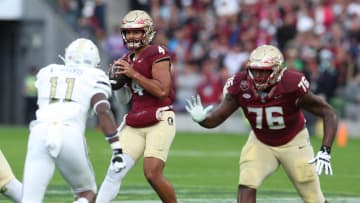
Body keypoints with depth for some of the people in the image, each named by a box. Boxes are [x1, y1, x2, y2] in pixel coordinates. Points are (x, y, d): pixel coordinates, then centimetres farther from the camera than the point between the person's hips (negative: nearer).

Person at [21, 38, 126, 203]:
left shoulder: (46, 73, 25)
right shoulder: (94, 77, 14)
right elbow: (103, 111, -2)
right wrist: (117, 149, -6)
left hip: (40, 133, 2)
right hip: (70, 135, -2)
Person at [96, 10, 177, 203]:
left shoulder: (157, 54, -9)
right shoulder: (128, 60, 14)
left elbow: (162, 90, -18)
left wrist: (134, 74, -17)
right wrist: (115, 77, 2)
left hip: (159, 121, -7)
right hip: (135, 125, 7)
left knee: (153, 173, -15)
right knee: (115, 172, -2)